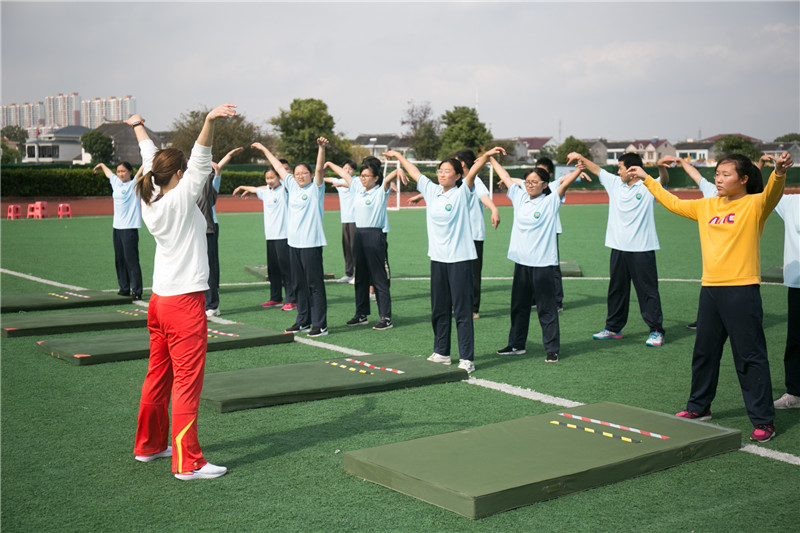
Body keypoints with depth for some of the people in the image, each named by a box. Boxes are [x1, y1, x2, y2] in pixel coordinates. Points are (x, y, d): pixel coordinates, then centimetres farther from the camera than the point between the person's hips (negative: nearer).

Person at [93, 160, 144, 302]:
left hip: (130, 228, -7)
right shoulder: (116, 182, 14)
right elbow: (108, 173, 34)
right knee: (119, 259, 10)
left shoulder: (134, 184, -4)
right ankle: (124, 288, 20)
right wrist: (101, 165, 50)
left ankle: (136, 291, -6)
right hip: (117, 226, 7)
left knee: (131, 260, -8)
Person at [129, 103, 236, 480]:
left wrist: (137, 126, 39)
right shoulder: (181, 199, -12)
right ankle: (187, 462, -3)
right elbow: (200, 162, -25)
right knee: (187, 382, -6)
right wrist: (209, 121, -36)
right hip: (184, 302, -9)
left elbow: (150, 158, 23)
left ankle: (149, 445, 31)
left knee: (158, 376, 18)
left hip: (160, 300, 9)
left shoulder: (150, 200, 8)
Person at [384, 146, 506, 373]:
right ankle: (441, 353, 26)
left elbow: (473, 170, -19)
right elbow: (414, 172, 20)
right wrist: (397, 155, 29)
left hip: (460, 259, -6)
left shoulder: (461, 193, -4)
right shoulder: (432, 191, 10)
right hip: (437, 258, 6)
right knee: (439, 310, 13)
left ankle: (466, 359, 0)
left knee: (462, 311, -4)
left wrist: (487, 155, -34)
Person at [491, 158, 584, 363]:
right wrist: (491, 158, 19)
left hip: (543, 263, -5)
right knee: (518, 305, 15)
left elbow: (564, 183, -17)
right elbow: (505, 177, 15)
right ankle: (516, 344, 27)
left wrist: (579, 170, -32)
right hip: (521, 261, 6)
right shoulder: (520, 198, 9)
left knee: (546, 307, -1)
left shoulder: (550, 202, -4)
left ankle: (552, 349, 5)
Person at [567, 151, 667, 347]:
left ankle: (656, 331, 5)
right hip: (618, 248, 6)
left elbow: (663, 180, -20)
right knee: (616, 289, 14)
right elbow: (597, 170, 18)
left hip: (642, 250, -6)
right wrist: (581, 158, 11)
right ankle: (613, 328, 25)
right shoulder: (615, 183, 10)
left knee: (648, 290, -2)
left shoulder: (648, 187, -6)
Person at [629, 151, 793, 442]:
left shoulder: (754, 205, -5)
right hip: (710, 288, 7)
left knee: (750, 357, -3)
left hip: (741, 290, -7)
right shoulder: (707, 206, 13)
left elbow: (771, 194, -27)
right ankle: (699, 407, 35)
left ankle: (763, 420, 6)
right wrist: (647, 179, 29)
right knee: (704, 352, 18)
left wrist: (779, 173, -48)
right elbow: (674, 203, 26)